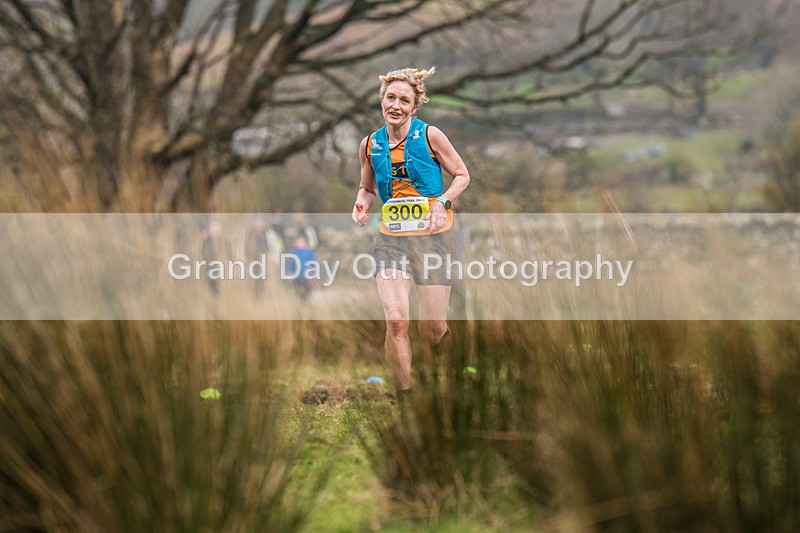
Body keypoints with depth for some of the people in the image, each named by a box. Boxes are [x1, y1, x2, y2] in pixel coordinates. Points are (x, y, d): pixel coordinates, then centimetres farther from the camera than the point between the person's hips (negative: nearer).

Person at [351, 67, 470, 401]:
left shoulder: (429, 135, -4)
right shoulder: (370, 145, 5)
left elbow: (462, 175, 4)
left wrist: (443, 202, -13)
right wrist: (362, 203, -2)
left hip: (433, 237, -2)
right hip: (391, 239, 2)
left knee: (432, 330, -1)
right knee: (395, 321, -16)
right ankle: (403, 400, -5)